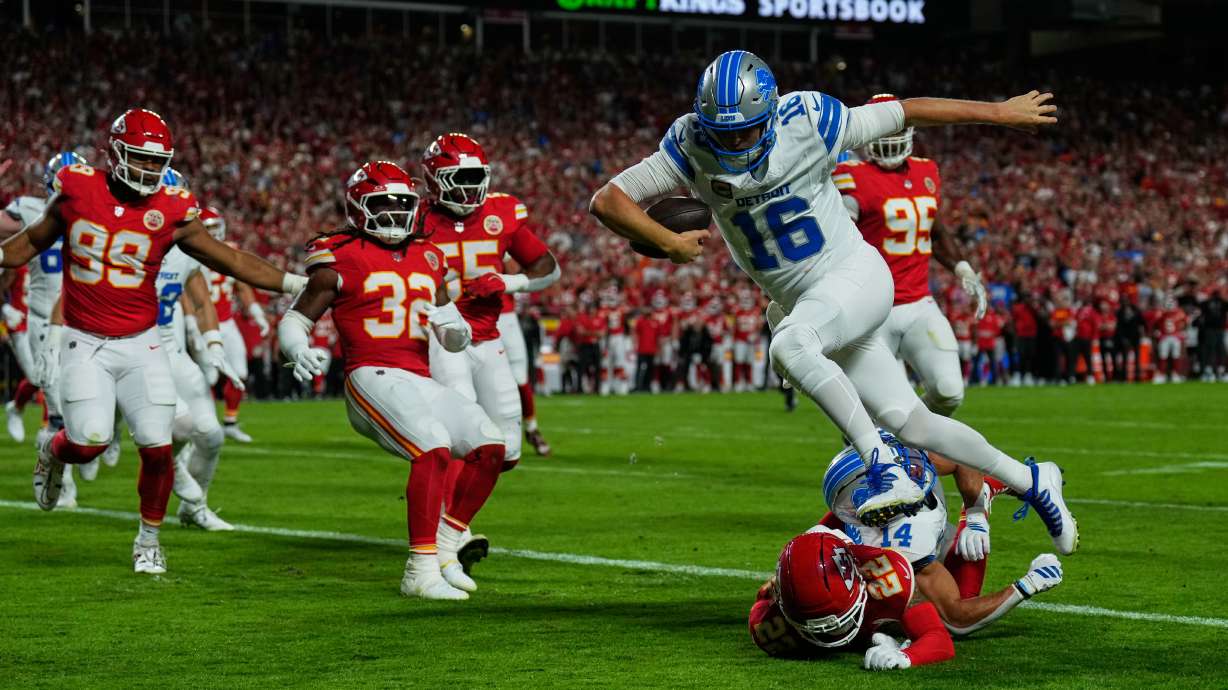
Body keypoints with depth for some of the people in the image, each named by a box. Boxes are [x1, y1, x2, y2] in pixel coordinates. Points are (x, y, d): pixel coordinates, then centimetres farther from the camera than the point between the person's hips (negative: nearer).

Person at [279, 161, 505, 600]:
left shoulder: (427, 258, 19)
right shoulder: (340, 260, 0)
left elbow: (457, 341, 21)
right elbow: (293, 321, 4)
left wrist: (451, 325, -3)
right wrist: (300, 351, -18)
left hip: (420, 382, 8)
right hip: (373, 378, -8)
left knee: (490, 446, -4)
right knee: (435, 448, -29)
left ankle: (444, 551, 7)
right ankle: (421, 572, -29)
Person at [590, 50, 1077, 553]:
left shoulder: (806, 123, -18)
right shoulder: (690, 146, -10)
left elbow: (907, 112, -7)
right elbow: (607, 201, -12)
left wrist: (1001, 112, 1)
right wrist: (669, 242, -27)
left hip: (855, 275, -5)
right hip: (801, 301, 5)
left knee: (788, 345, -35)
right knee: (909, 423, 5)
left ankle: (886, 470, -34)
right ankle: (1030, 481, 23)